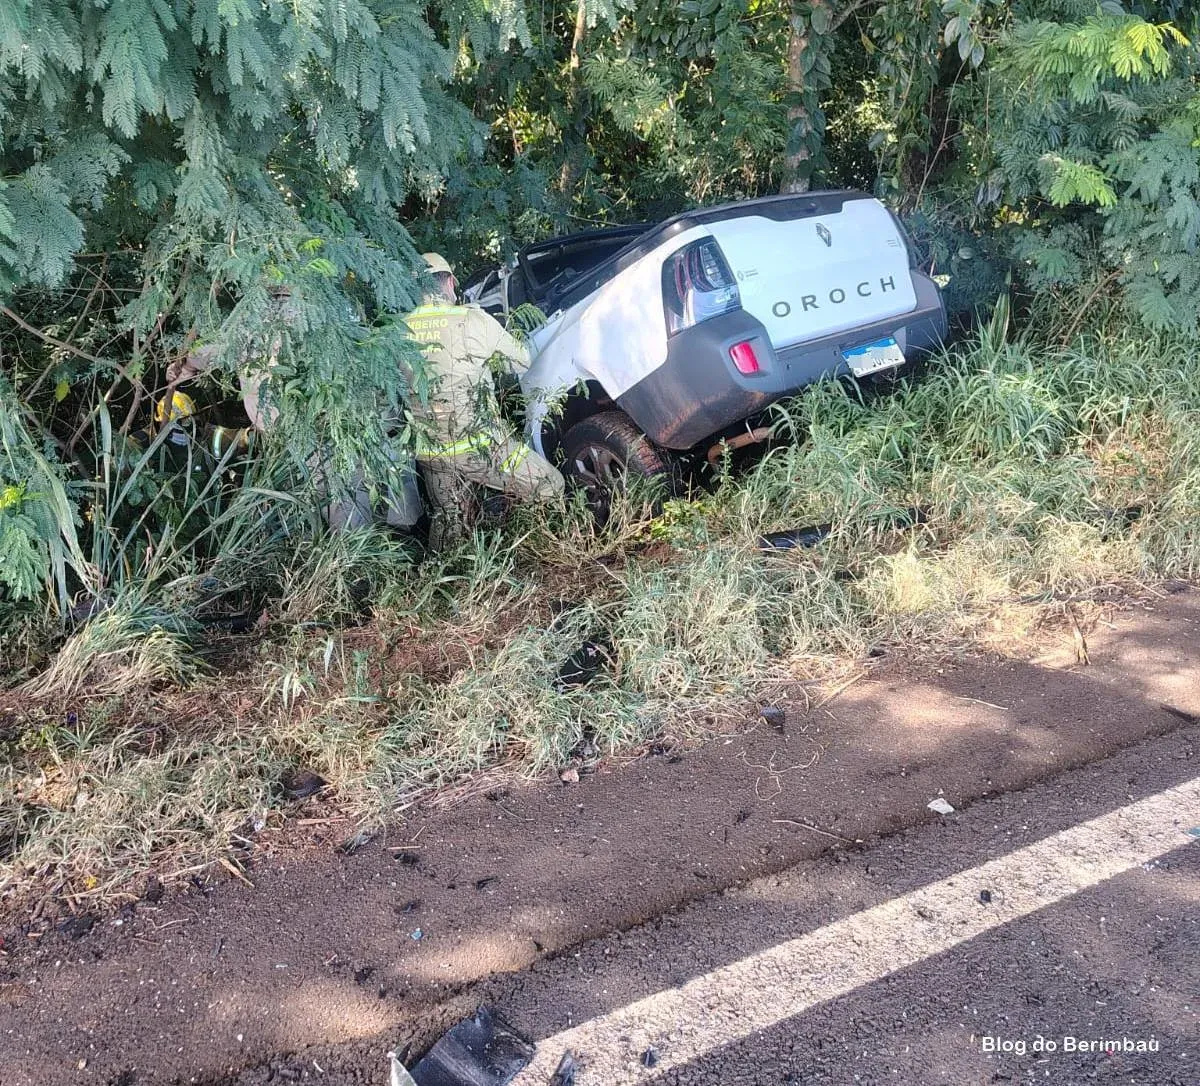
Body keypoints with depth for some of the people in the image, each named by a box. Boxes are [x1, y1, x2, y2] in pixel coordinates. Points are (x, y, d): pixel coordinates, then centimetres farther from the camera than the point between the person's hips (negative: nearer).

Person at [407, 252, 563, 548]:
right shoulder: (473, 319, -9)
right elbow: (523, 361, 2)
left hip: (430, 453, 5)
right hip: (480, 445, -5)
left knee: (446, 519, 25)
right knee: (551, 487, 9)